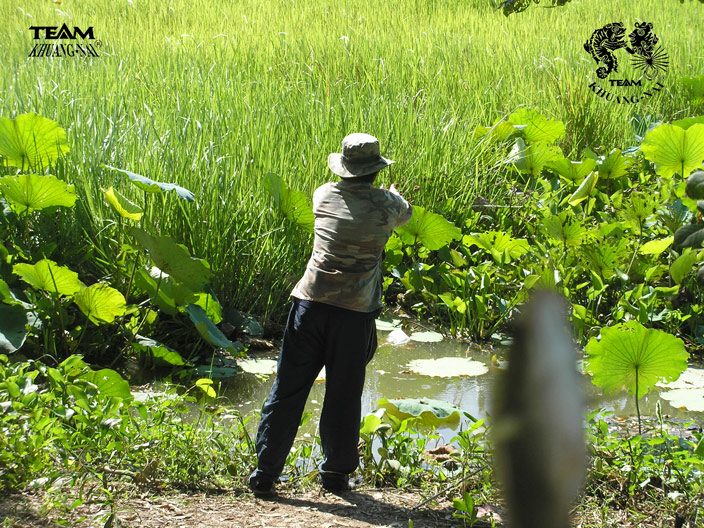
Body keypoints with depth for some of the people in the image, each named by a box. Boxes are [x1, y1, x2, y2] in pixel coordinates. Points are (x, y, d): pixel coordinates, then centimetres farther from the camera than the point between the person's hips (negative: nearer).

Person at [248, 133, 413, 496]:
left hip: (311, 302, 2)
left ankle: (264, 473, 8)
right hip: (355, 310, -2)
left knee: (288, 389, 6)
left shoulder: (325, 196, 6)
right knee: (343, 395, 9)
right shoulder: (387, 204, 1)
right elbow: (406, 214, 25)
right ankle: (336, 475, 19)